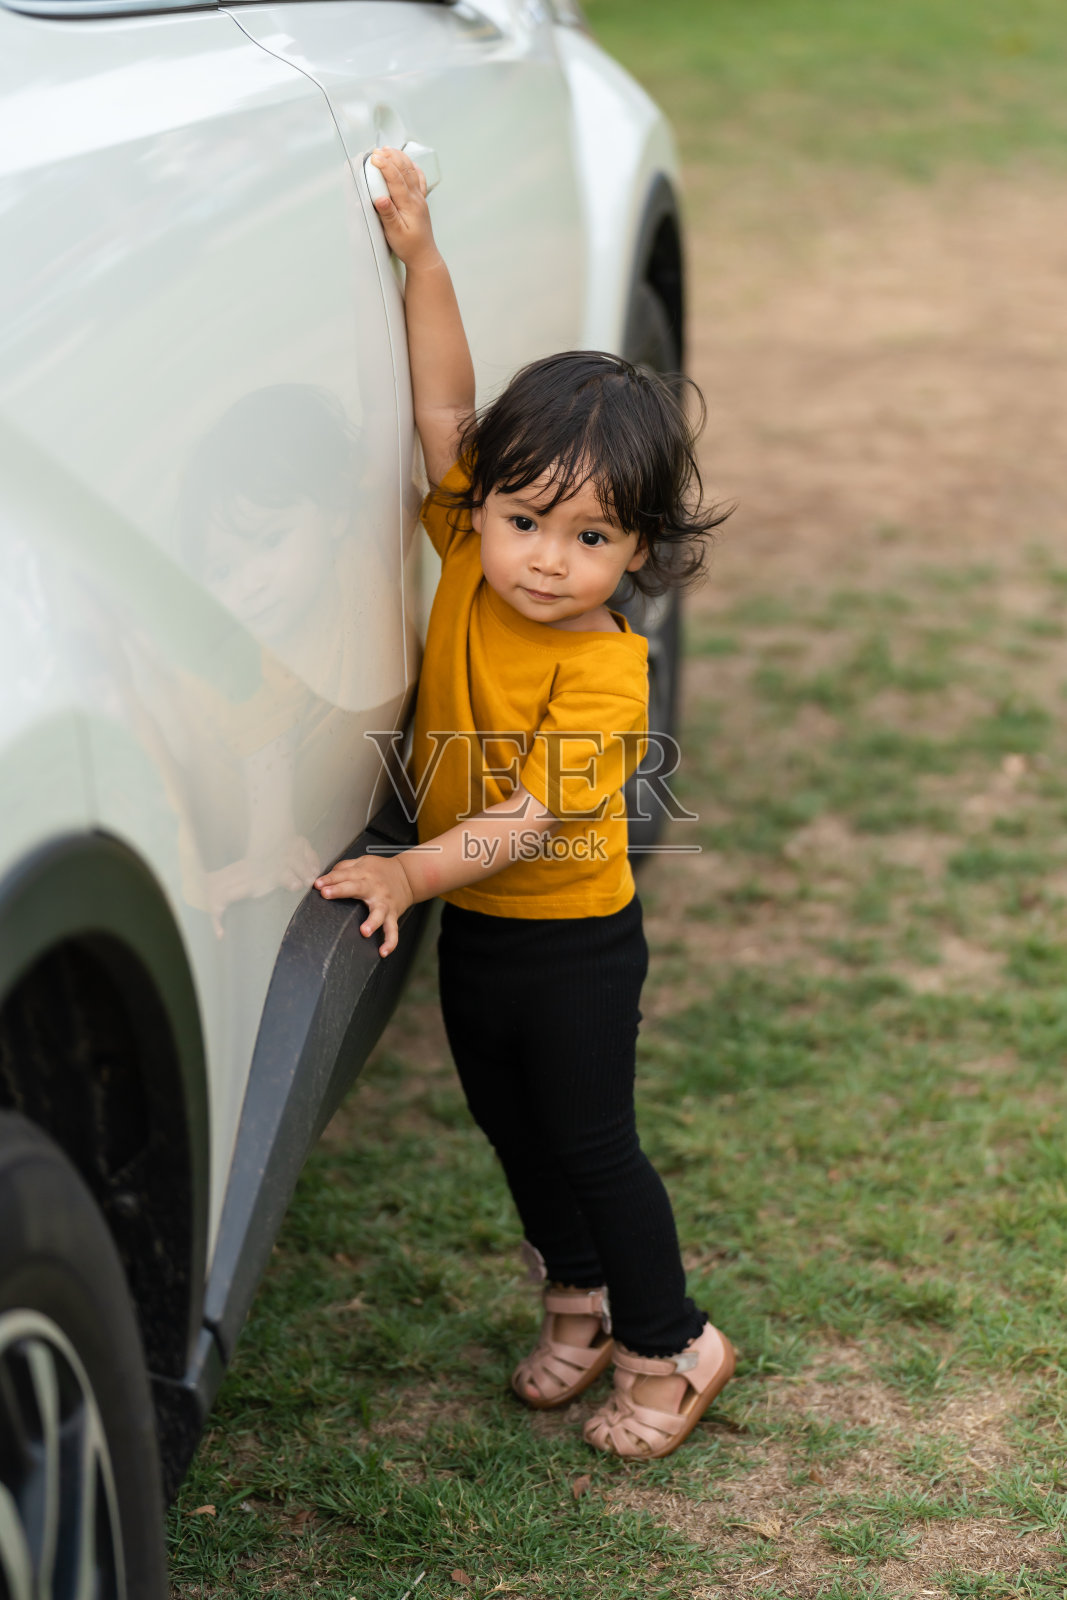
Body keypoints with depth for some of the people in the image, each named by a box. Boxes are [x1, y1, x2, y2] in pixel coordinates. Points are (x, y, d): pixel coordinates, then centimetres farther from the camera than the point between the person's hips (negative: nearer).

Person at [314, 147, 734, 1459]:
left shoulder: (603, 672, -27)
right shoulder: (470, 557, -11)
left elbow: (531, 817, -31)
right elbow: (446, 410, -11)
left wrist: (410, 873, -43)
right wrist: (419, 252, -19)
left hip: (569, 940, -7)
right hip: (470, 923, 7)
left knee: (591, 1142, 5)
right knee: (512, 1127, 20)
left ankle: (671, 1346, 25)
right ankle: (579, 1301, 42)